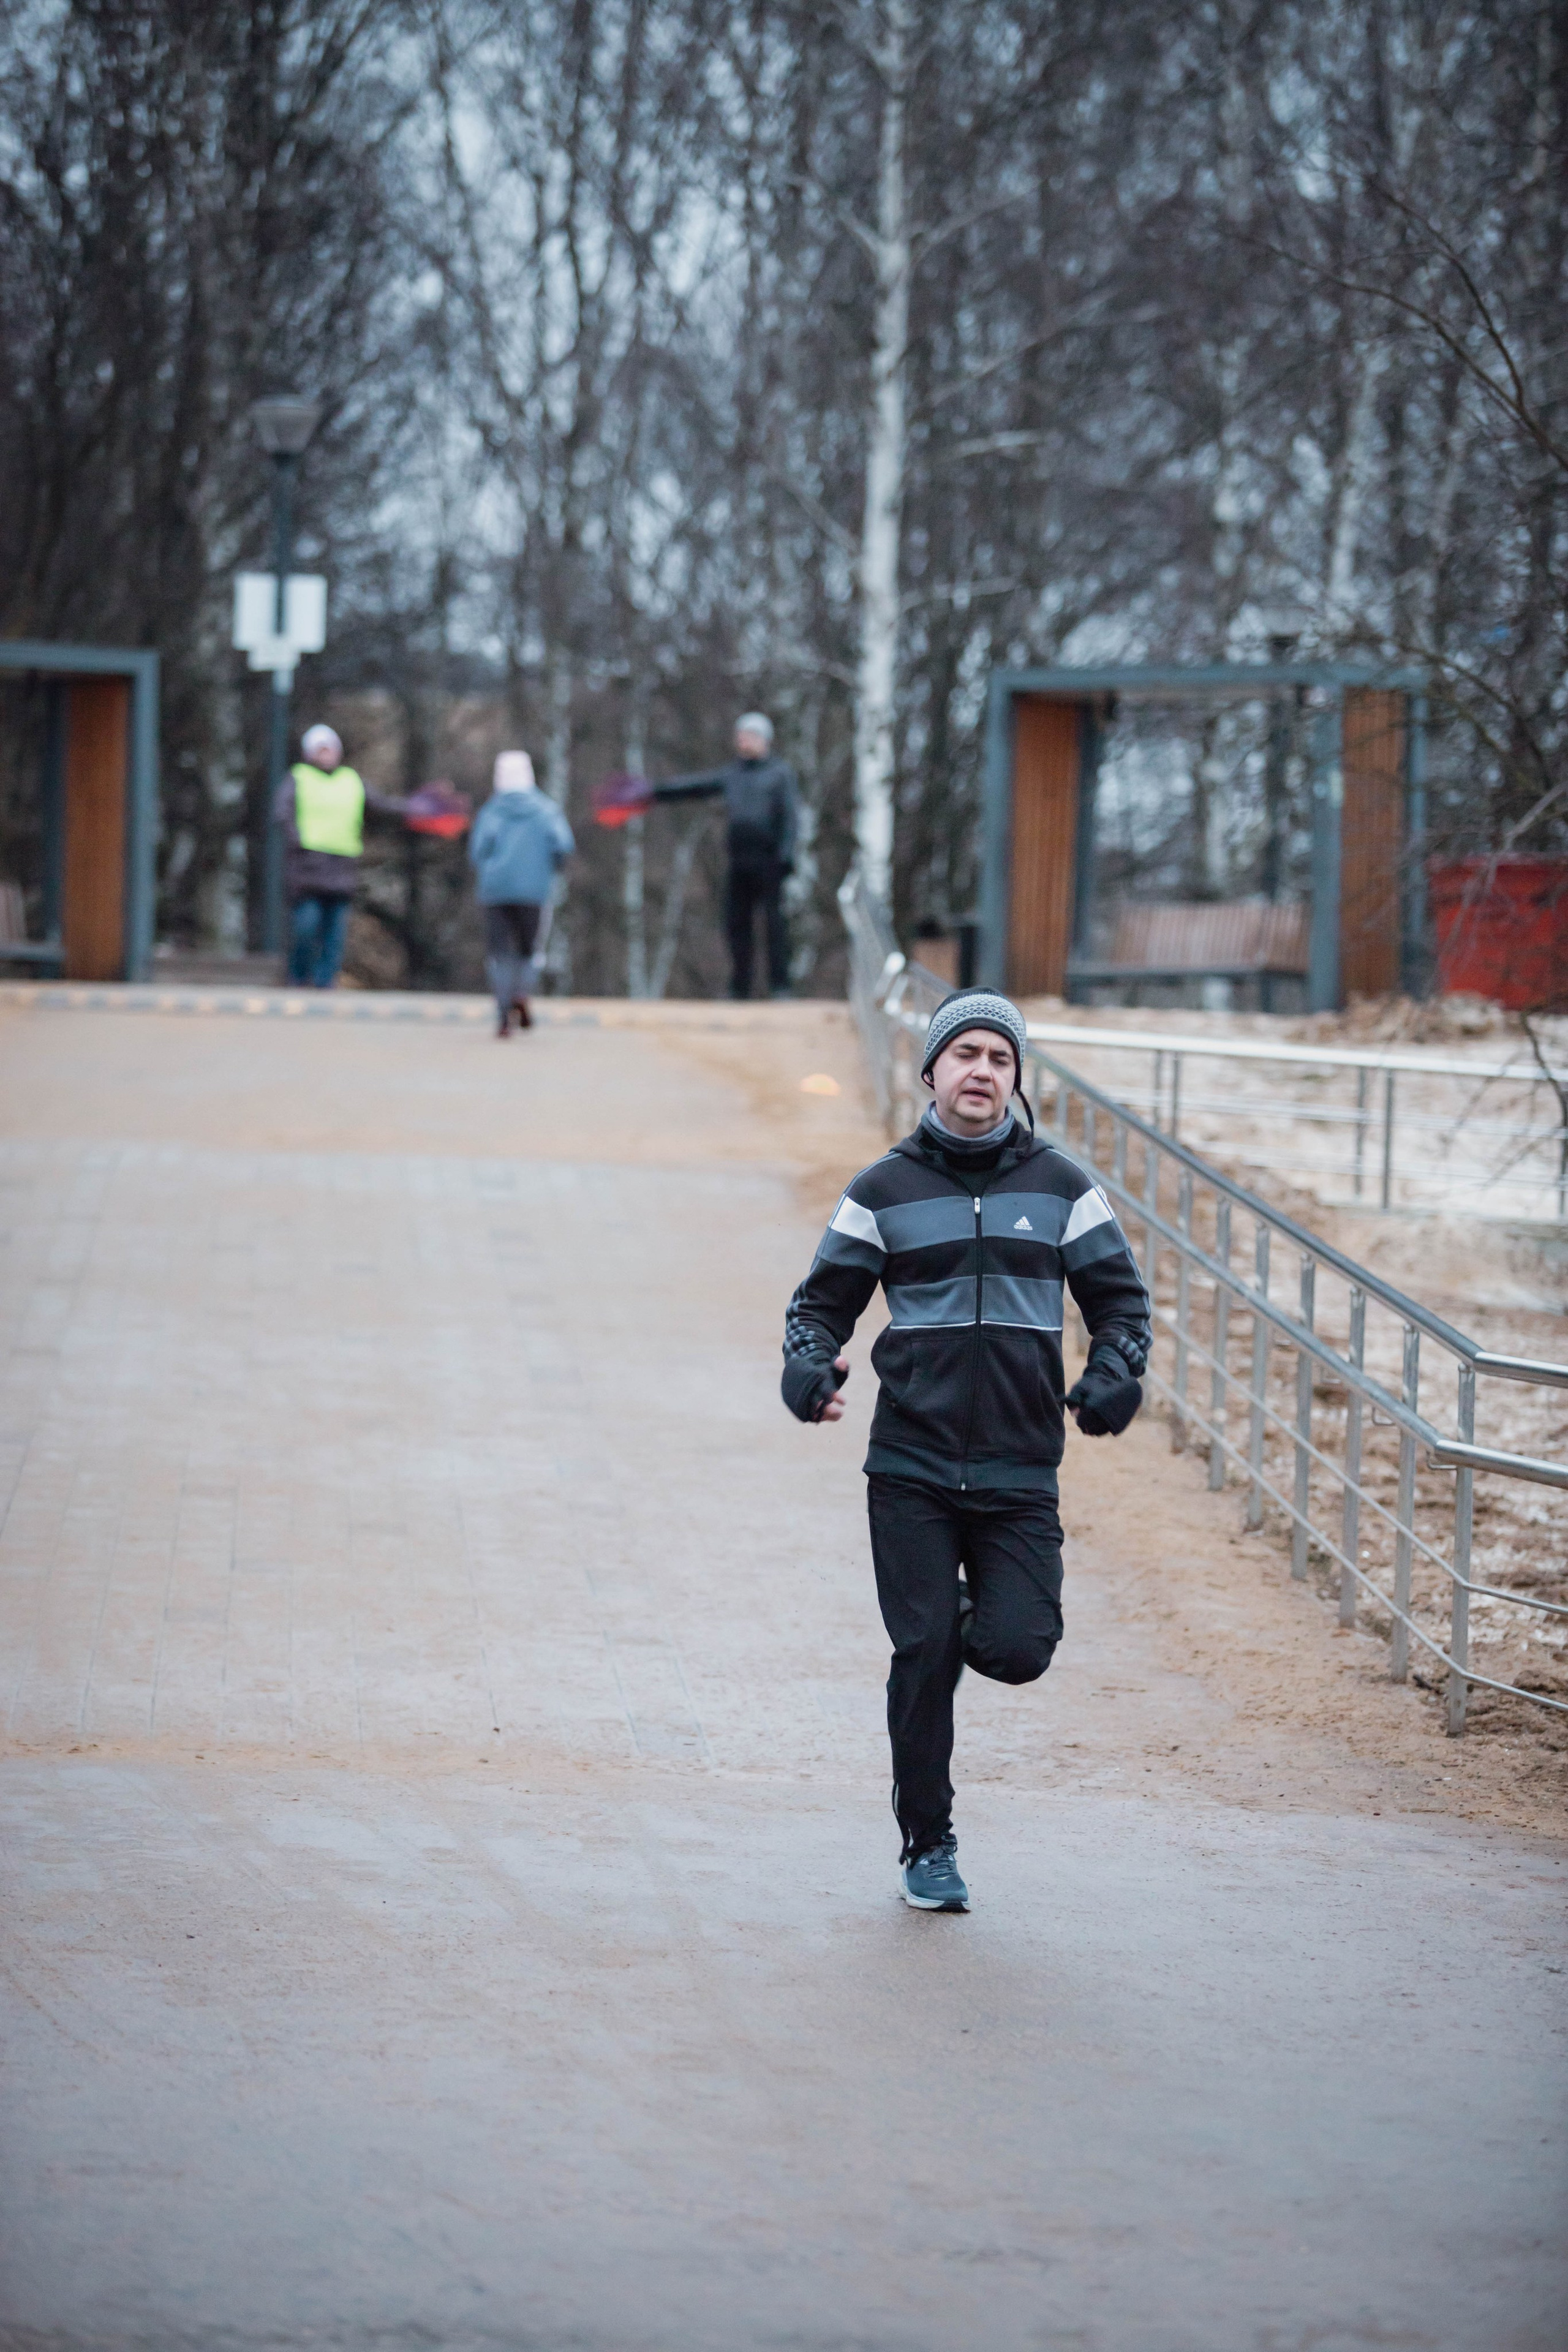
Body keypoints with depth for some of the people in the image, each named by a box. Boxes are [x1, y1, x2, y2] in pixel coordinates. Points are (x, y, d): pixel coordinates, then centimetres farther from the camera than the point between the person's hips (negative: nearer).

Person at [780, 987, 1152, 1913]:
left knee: (1017, 1651, -12)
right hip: (910, 1470, 0)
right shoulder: (884, 1192, 5)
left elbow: (1121, 1297, 12)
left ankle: (971, 1620, 25)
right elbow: (824, 1301, 10)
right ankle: (928, 1846, 12)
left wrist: (1116, 1374, -8)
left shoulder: (1061, 1188, 7)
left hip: (1021, 1473, 1)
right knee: (923, 1659, -3)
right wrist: (808, 1365, -12)